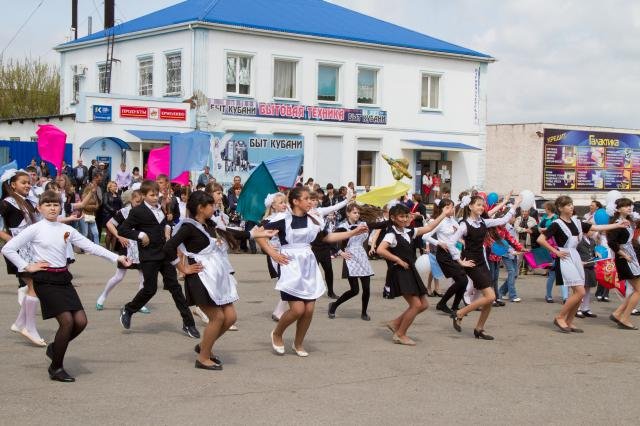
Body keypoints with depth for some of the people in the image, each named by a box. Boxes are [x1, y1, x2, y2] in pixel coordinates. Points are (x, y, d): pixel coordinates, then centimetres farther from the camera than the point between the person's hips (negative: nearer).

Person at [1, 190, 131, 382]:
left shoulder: (66, 230, 9)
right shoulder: (35, 229, -4)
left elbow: (90, 247, 7)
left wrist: (116, 258, 1)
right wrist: (27, 266, -8)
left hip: (63, 278, 6)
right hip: (45, 280, -5)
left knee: (81, 321, -5)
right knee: (67, 321, -15)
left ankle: (55, 348, 22)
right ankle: (56, 368, 1)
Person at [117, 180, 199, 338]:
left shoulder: (160, 208, 11)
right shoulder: (138, 212, -10)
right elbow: (121, 230, -12)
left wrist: (167, 228, 9)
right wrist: (140, 235, -18)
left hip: (165, 253, 6)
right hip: (149, 256, -6)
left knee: (174, 286, 4)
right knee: (150, 289, -2)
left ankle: (188, 323, 6)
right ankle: (127, 311, 24)